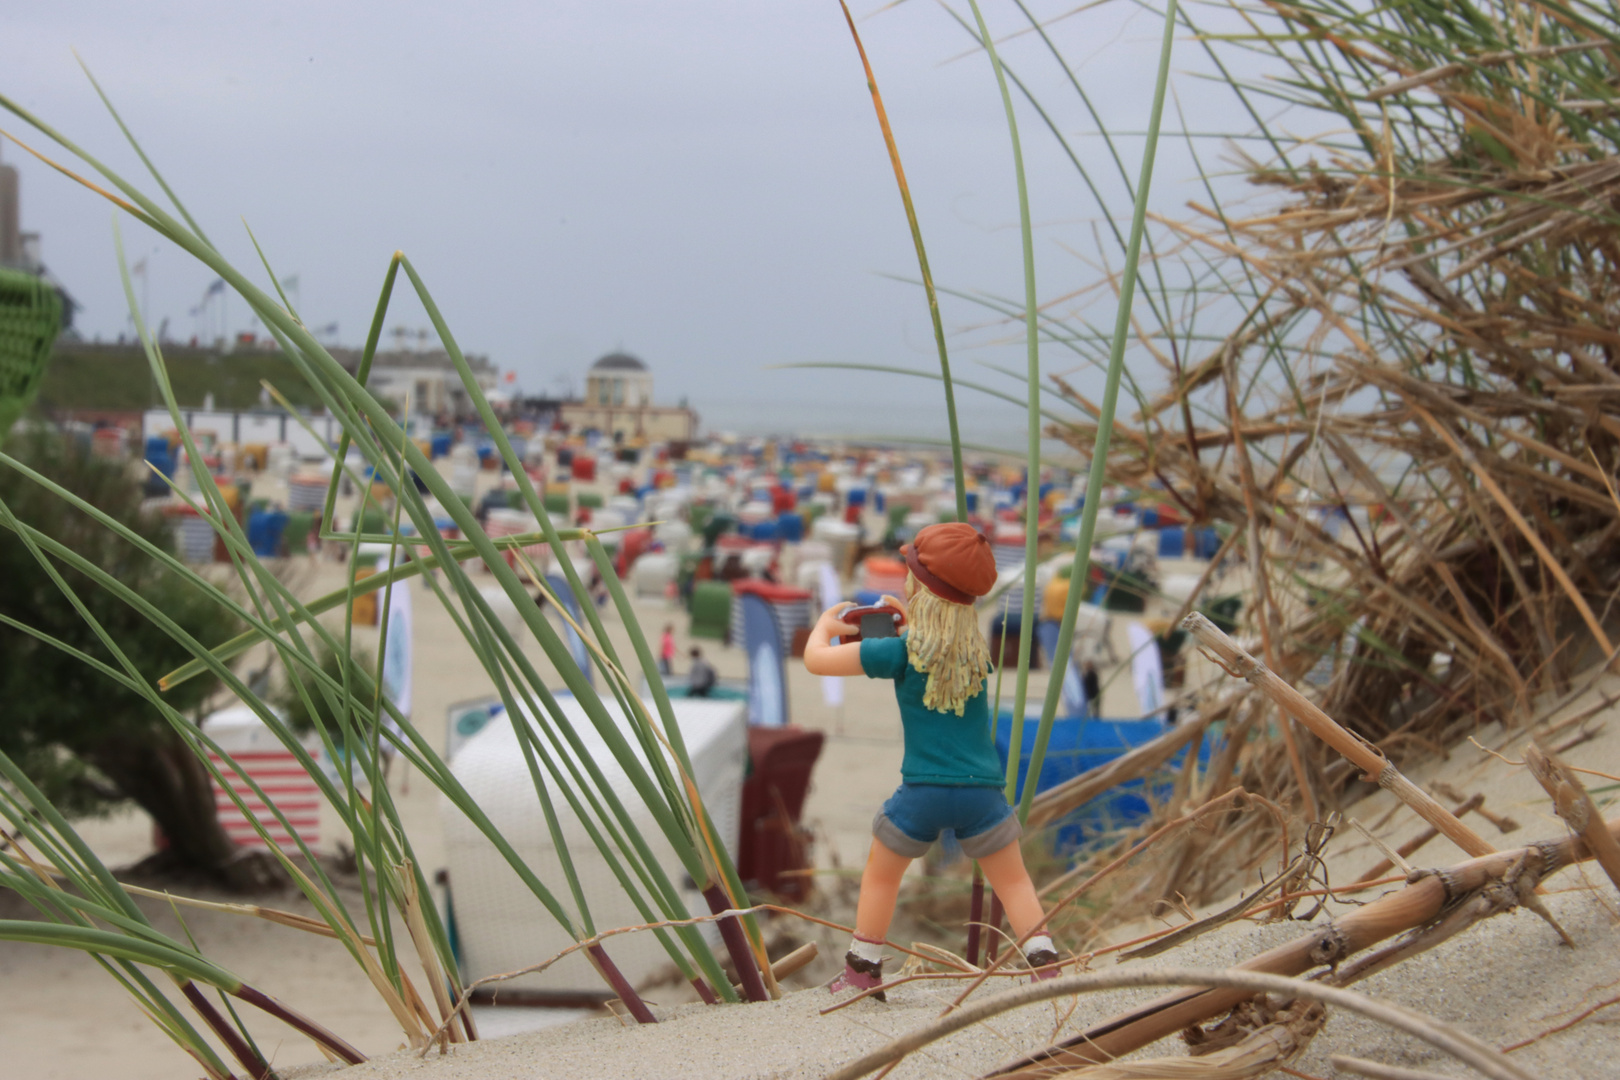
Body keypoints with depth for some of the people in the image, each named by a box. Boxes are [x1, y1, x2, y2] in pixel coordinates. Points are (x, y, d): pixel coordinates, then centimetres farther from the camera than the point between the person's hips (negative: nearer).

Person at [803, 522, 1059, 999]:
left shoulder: (901, 651, -6)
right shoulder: (977, 650, 6)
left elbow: (816, 659, -3)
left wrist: (825, 624, 17)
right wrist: (914, 621, 32)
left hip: (922, 791, -2)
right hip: (982, 791, 2)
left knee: (880, 875, 19)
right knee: (1013, 881, 13)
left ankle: (862, 973, 24)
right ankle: (1045, 965, 2)